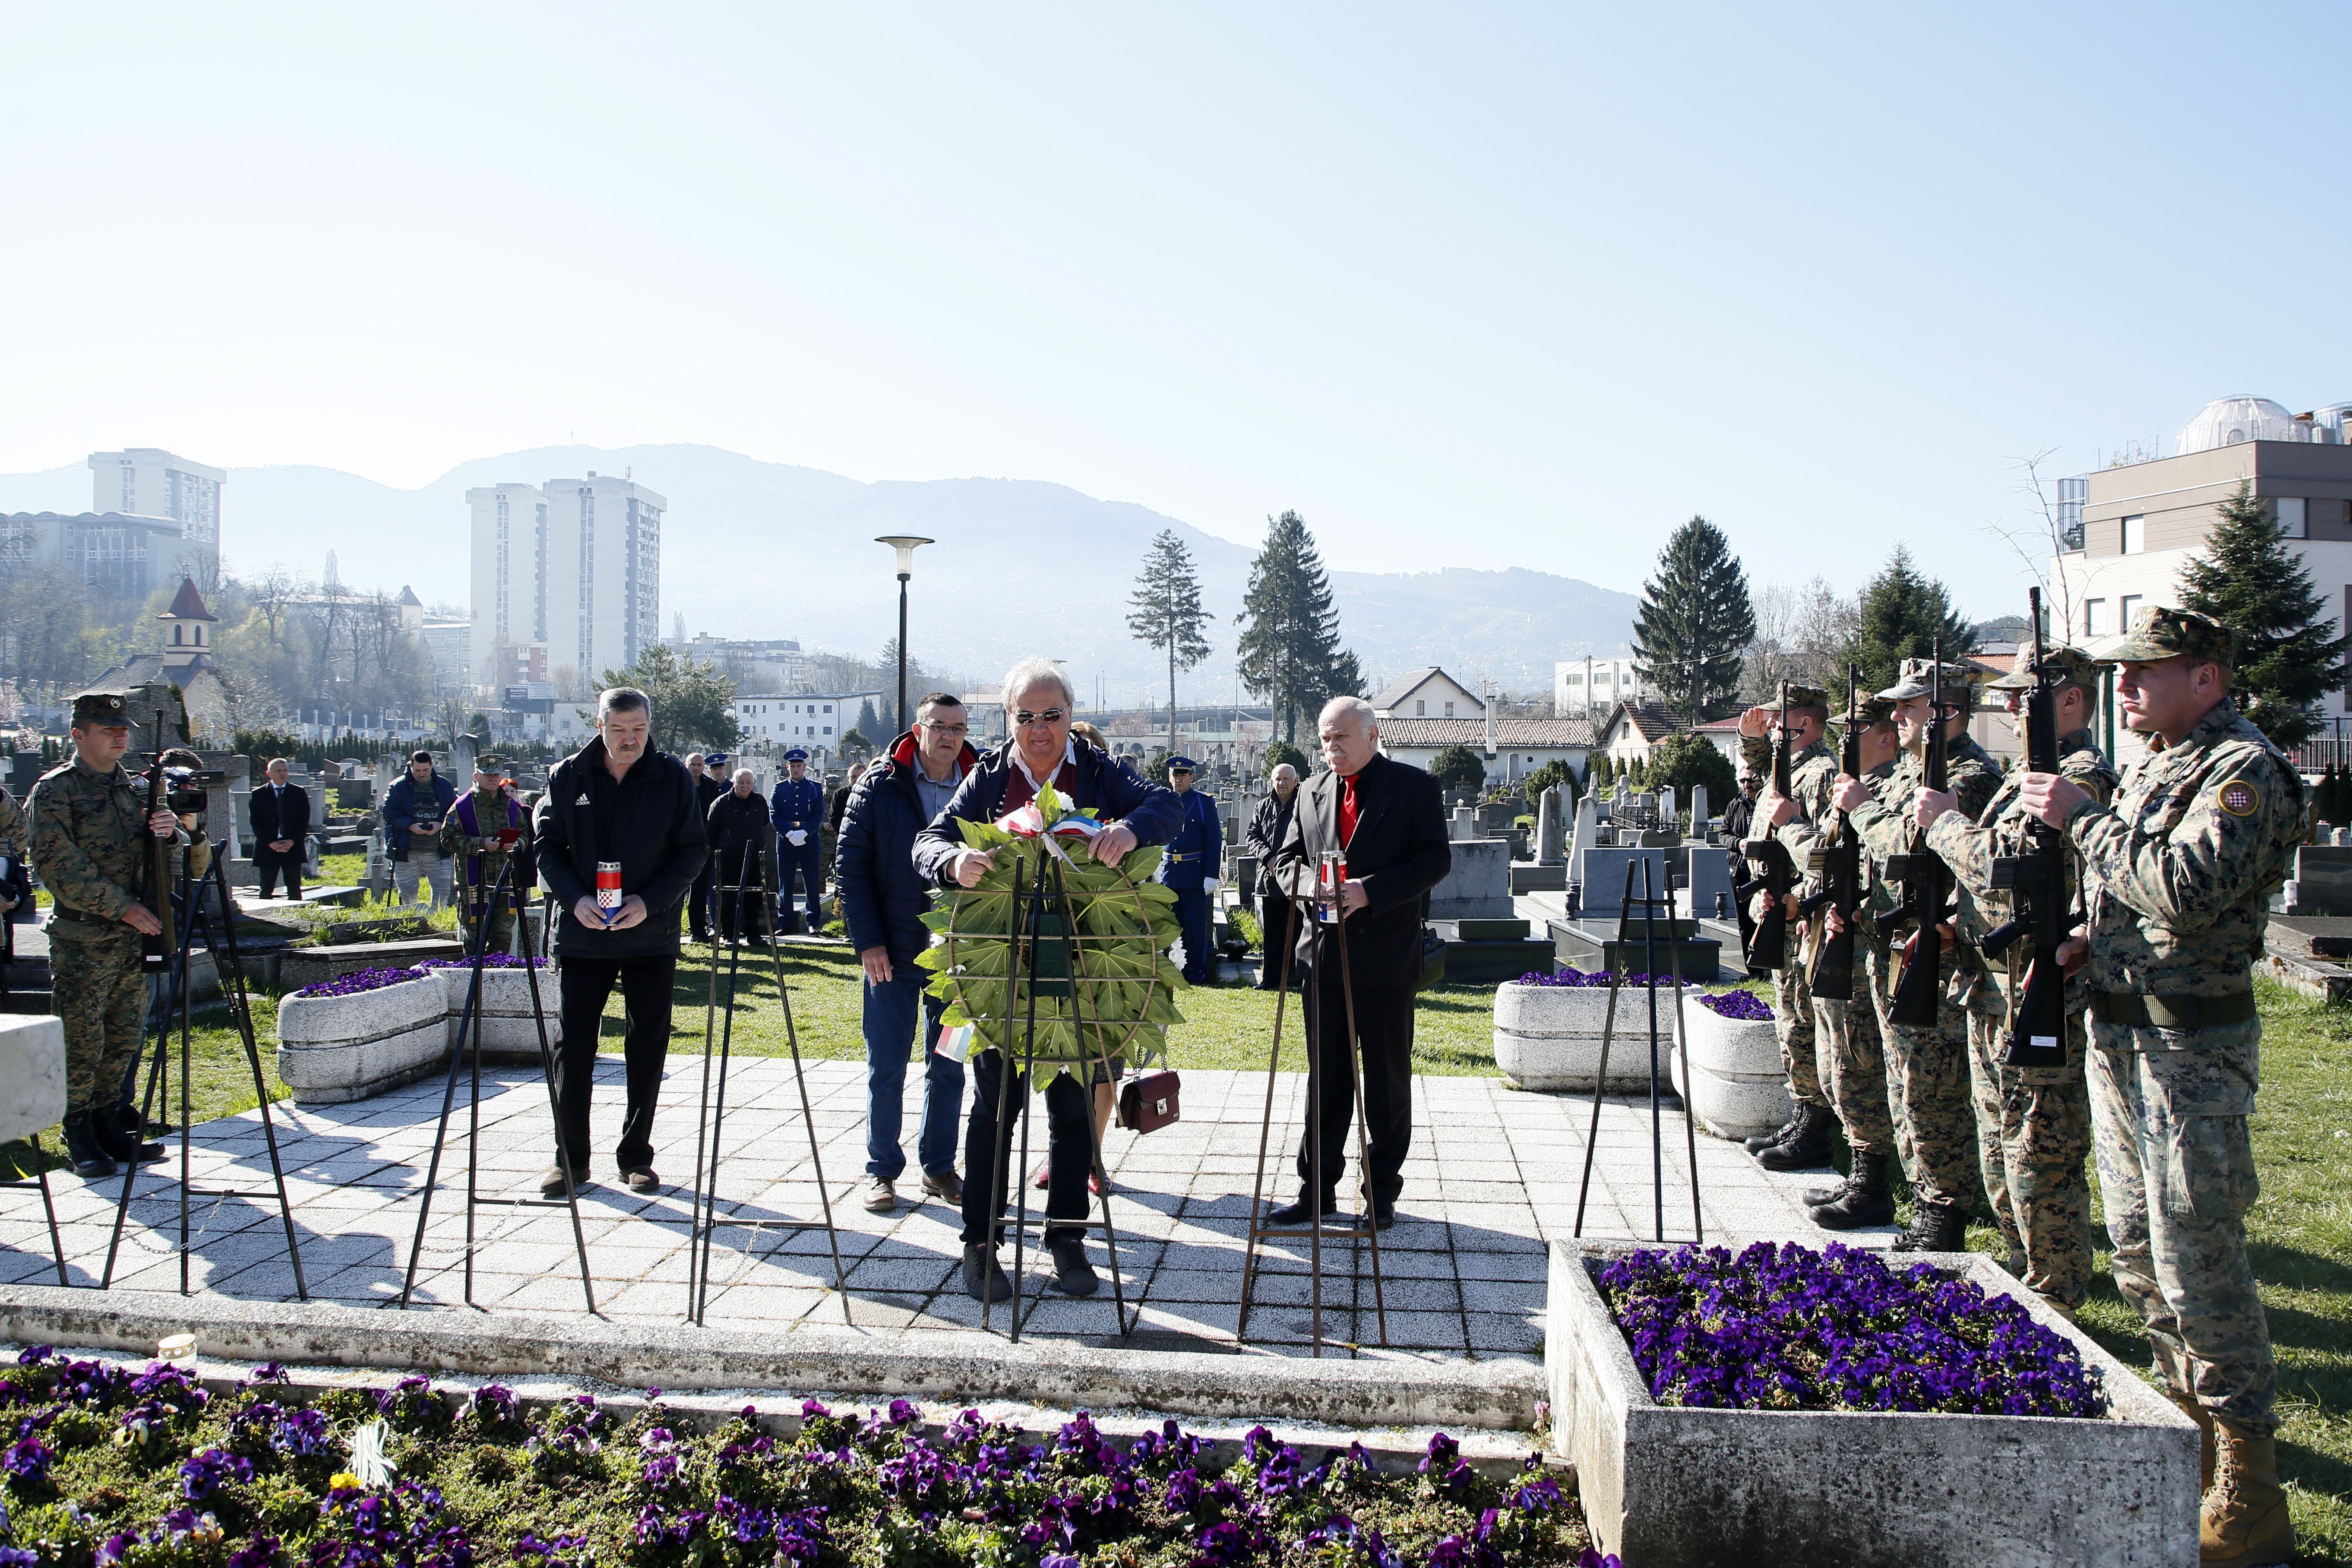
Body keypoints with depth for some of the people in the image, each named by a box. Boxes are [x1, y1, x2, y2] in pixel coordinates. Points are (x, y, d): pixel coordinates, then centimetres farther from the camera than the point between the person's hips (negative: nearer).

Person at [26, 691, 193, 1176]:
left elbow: (192, 857, 13)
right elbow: (59, 868, -14)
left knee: (125, 1039, 10)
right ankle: (79, 1136, 9)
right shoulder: (54, 792, -4)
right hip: (81, 939, -6)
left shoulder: (138, 787, 14)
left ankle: (105, 1121, 22)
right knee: (83, 1040, -2)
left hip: (135, 934, 6)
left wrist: (171, 831, -11)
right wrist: (122, 907, -18)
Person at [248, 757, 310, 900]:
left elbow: (304, 820, 3)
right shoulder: (258, 795, 4)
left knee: (295, 890, 2)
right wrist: (271, 843, -11)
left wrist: (292, 841, -10)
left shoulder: (299, 793, 6)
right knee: (266, 891, 1)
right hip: (267, 849, -1)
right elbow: (255, 822, -1)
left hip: (293, 848, 1)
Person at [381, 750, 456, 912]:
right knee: (407, 893, 6)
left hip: (438, 852, 1)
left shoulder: (444, 786, 6)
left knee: (442, 891, 1)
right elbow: (389, 813, -5)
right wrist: (410, 826, -18)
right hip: (406, 851, -1)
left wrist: (440, 824, -12)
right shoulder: (398, 786, -1)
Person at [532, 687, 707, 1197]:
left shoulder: (672, 778, -1)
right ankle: (571, 1158, 13)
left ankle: (636, 1156, 17)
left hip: (651, 938, -1)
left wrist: (650, 901, -14)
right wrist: (575, 899, -11)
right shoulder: (567, 777, 3)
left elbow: (694, 849, -1)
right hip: (582, 936, 1)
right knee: (574, 1048, 2)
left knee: (648, 1050, 5)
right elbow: (548, 846, 5)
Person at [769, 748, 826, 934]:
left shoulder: (815, 788, 8)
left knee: (812, 884, 0)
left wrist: (804, 833, -14)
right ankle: (785, 923, 8)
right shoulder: (779, 788, 9)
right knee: (785, 885, 3)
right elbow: (774, 814, 1)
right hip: (785, 841, 1)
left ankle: (813, 923, 5)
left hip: (809, 841, -1)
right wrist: (789, 834, -13)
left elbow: (819, 814, 0)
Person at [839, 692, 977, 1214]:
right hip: (892, 954, -2)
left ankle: (939, 1166, 22)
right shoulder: (880, 785, -2)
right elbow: (851, 866, -3)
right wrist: (867, 940, -9)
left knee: (949, 1067, 9)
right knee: (887, 1068, 4)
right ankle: (882, 1171, 16)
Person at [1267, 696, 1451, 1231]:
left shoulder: (1415, 787, -2)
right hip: (1323, 954, 4)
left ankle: (1382, 1192, 17)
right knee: (1326, 1078, 9)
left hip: (1386, 959, -4)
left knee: (1387, 1080, 6)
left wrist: (1369, 891, -19)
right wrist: (1312, 882, -10)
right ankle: (1317, 1189, 17)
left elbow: (1435, 859, -9)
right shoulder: (1312, 793, 12)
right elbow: (1287, 858, 13)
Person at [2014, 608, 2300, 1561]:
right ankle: (2190, 1422, 32)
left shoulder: (2244, 770, -14)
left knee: (2199, 1264, -7)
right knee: (2141, 1250, 17)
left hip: (2191, 1047, -10)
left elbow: (2191, 890, -28)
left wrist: (2082, 820, -20)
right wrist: (2089, 939, 7)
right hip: (2118, 1033, 10)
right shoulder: (2150, 768, 15)